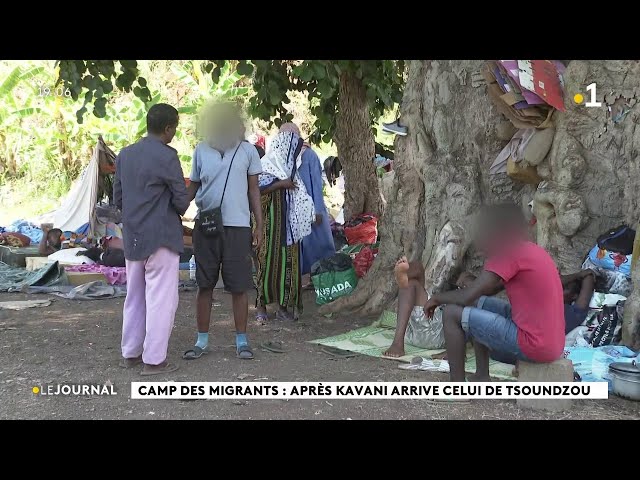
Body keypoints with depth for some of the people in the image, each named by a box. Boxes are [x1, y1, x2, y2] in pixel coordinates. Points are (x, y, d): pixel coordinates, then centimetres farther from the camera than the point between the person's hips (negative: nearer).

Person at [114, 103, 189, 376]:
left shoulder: (125, 155, 6)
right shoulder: (166, 156, -15)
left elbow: (117, 197, 10)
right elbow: (181, 199, -11)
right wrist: (178, 212, 10)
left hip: (132, 237, 7)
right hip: (161, 237, -7)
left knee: (135, 296, 16)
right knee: (161, 299, 0)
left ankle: (130, 353, 24)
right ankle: (154, 360, 4)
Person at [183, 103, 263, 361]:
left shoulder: (247, 151, 2)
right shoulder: (201, 150, 6)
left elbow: (254, 191, 7)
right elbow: (192, 187, 12)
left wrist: (259, 227, 4)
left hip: (237, 226, -2)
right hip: (205, 226, 2)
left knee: (239, 286, 3)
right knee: (204, 285, 7)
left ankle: (241, 341, 13)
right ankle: (202, 341, 16)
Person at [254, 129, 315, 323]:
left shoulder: (289, 167, 16)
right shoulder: (268, 165, -7)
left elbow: (298, 196, 22)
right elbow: (257, 188, -20)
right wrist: (281, 184, -17)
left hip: (289, 225, 7)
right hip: (271, 223, -7)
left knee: (288, 262, 5)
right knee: (269, 261, -4)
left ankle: (283, 305, 11)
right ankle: (261, 305, 5)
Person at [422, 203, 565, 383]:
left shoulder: (510, 253, -13)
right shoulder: (529, 250, 15)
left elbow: (466, 296, -16)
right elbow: (489, 289, 24)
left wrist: (437, 298, 2)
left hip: (534, 346, -9)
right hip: (551, 343, 10)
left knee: (452, 313, -4)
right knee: (477, 303, 22)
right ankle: (482, 377, 21)